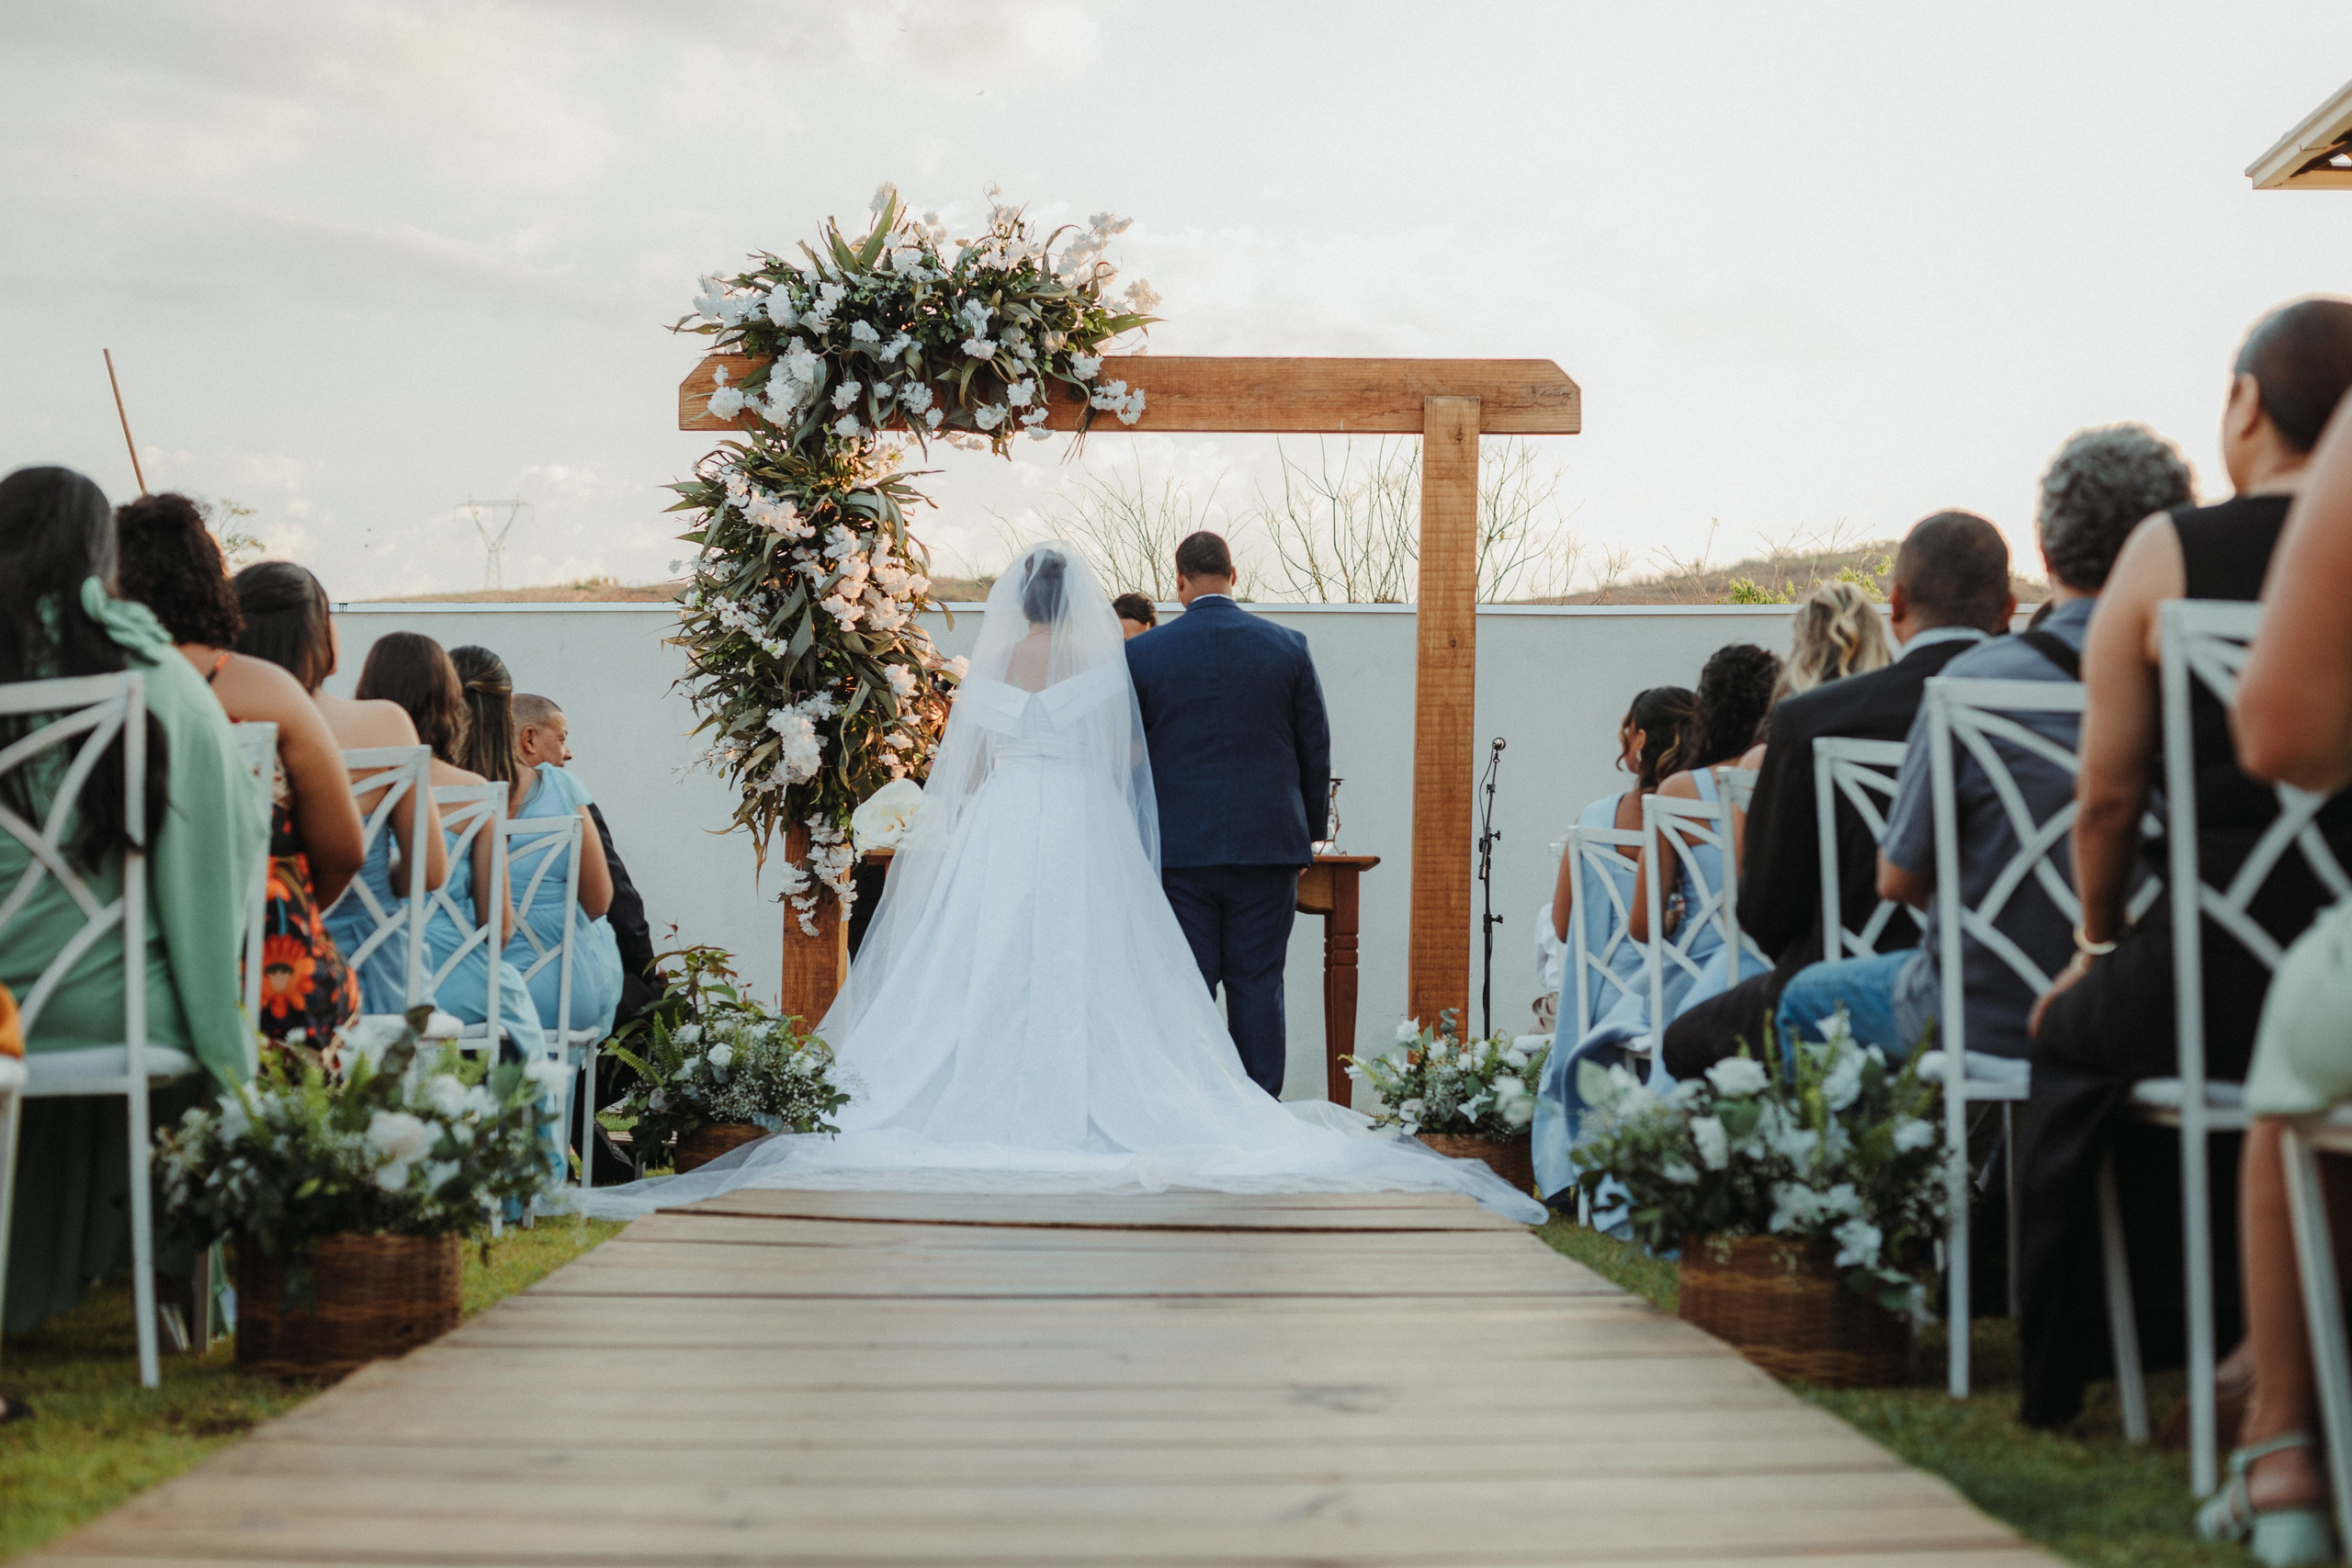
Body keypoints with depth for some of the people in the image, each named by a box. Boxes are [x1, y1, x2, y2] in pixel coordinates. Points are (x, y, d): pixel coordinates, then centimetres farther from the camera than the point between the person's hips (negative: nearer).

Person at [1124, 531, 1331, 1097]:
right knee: (1258, 983, 6)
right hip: (1268, 845, 1)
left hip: (1177, 847, -1)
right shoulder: (1289, 647, 1)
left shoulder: (1141, 653, -2)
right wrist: (1309, 835, 16)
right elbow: (1316, 751, 6)